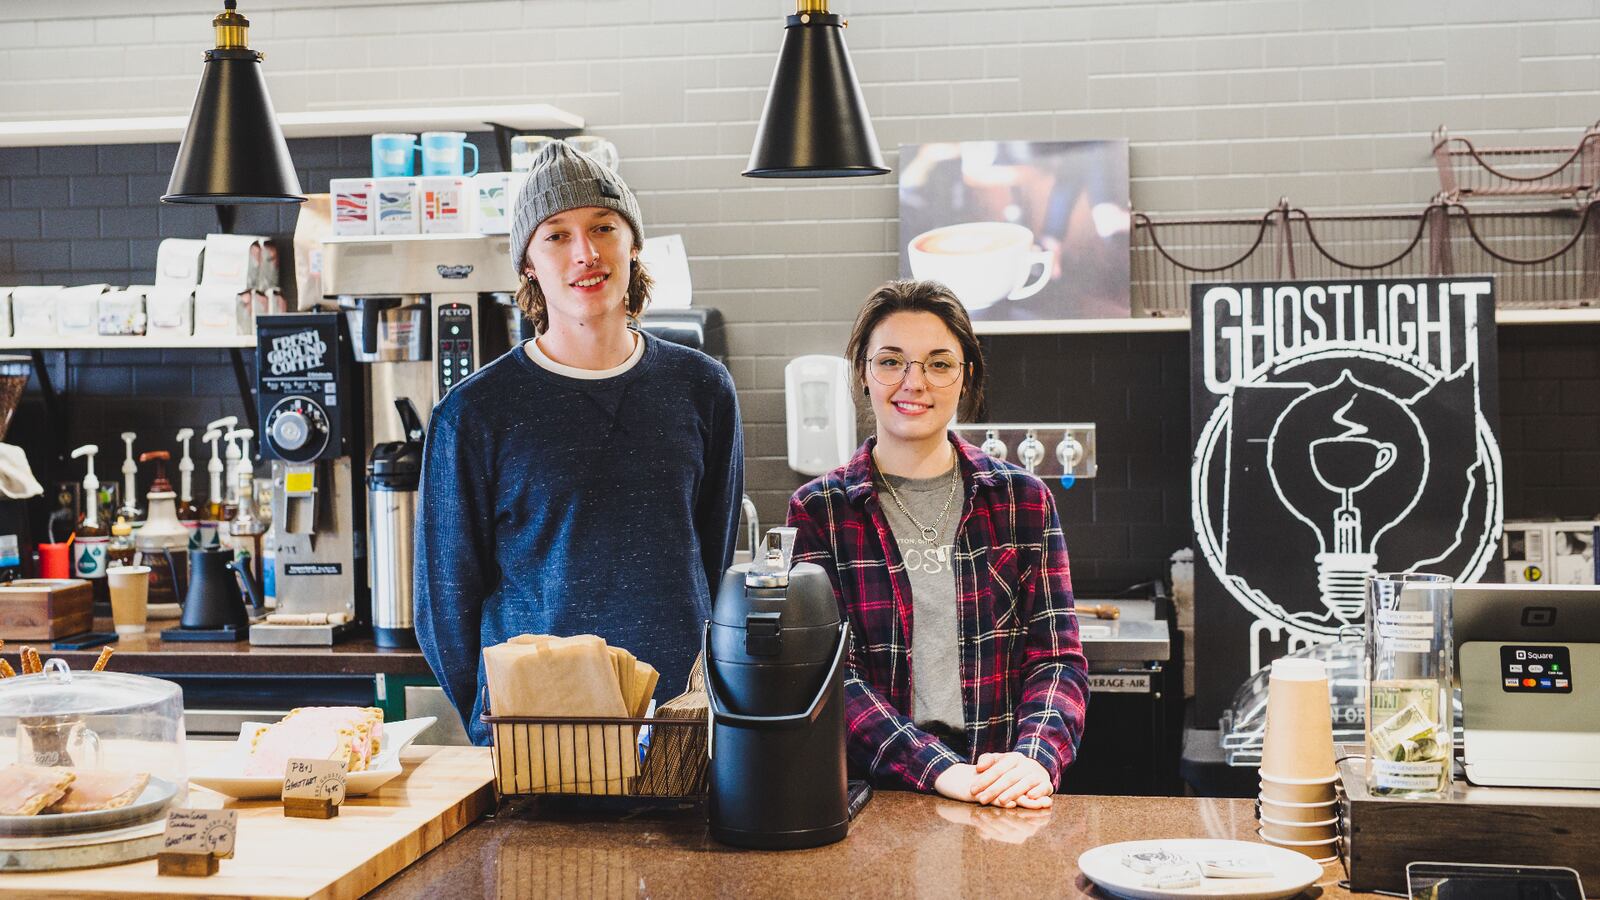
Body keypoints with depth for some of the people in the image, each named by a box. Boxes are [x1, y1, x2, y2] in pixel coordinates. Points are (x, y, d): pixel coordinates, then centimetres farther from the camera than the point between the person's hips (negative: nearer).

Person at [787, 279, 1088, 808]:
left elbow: (1058, 656, 6)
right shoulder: (817, 512, 6)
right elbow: (826, 674, -2)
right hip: (873, 794, -1)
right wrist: (939, 769, -16)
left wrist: (1035, 758, -14)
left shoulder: (1023, 500, 11)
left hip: (1006, 802, 1)